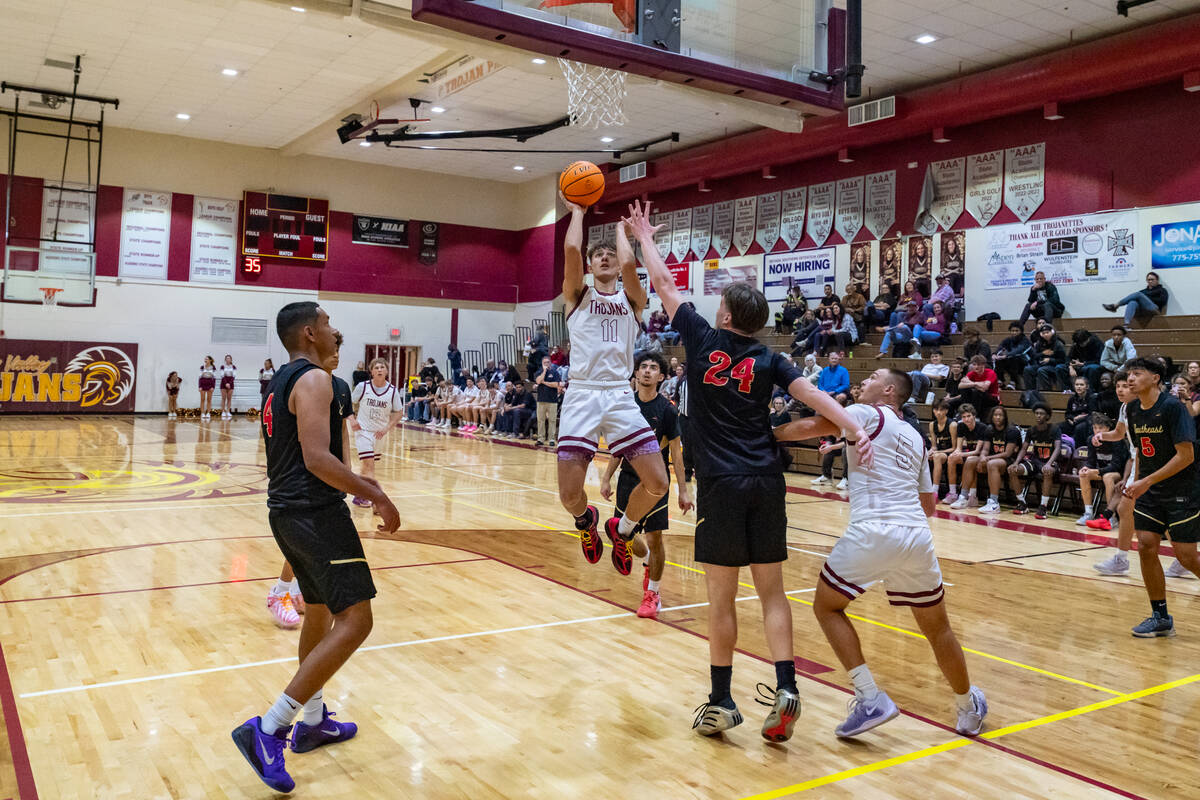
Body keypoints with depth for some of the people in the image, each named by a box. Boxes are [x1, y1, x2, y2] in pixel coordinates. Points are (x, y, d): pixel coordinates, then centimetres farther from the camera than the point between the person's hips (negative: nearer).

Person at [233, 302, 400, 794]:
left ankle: (313, 721, 32)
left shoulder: (280, 382, 17)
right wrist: (377, 497, -19)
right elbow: (317, 458, -24)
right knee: (354, 621, -10)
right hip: (316, 513, -11)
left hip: (286, 511, 11)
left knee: (320, 611, 23)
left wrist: (354, 485, 25)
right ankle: (268, 729, -11)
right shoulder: (314, 380, -13)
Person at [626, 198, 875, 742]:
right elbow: (814, 396, -6)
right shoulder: (767, 360, 7)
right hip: (766, 482, 3)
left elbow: (663, 284, 11)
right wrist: (857, 431, -10)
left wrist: (644, 237, 23)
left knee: (721, 595, 3)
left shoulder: (703, 340, 1)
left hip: (722, 484, -3)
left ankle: (720, 703, 11)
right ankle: (785, 688, 3)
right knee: (771, 591, 11)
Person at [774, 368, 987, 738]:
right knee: (937, 626, 21)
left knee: (827, 606, 11)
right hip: (917, 534, 6)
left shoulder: (868, 414, 5)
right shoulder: (915, 437, 24)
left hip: (872, 531, -6)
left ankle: (870, 699, 3)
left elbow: (811, 426, -7)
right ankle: (970, 710, 36)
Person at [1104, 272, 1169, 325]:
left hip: (1154, 309, -3)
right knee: (1132, 303, -34)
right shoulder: (1144, 291, 32)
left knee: (1138, 294, -25)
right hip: (1141, 310, 3)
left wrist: (1149, 298, -3)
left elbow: (1163, 301, 1)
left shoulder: (1161, 290, 20)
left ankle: (1115, 305, -30)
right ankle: (1126, 324, -59)